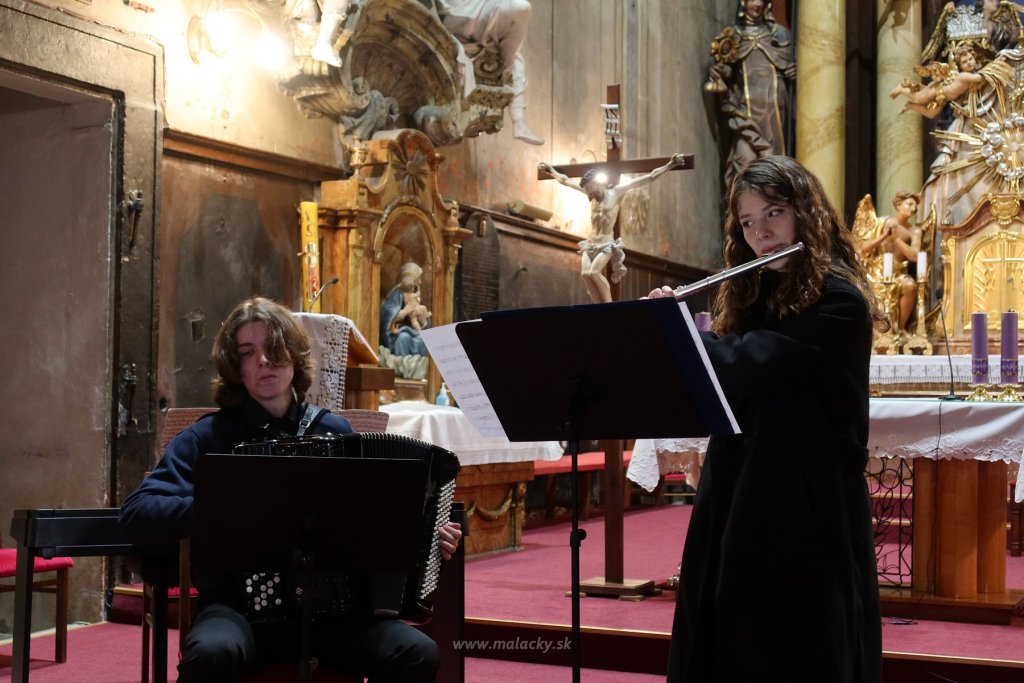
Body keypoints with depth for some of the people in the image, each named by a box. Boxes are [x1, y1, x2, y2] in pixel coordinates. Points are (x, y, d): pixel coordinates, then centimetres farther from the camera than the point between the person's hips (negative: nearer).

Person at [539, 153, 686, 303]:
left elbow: (648, 178, -5)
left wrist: (669, 166, -9)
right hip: (589, 244, 6)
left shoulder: (616, 192, -3)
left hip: (607, 244, -6)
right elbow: (566, 181, 25)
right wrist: (551, 171, 33)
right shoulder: (593, 193, 12)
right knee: (585, 273, -17)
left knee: (593, 272, -27)